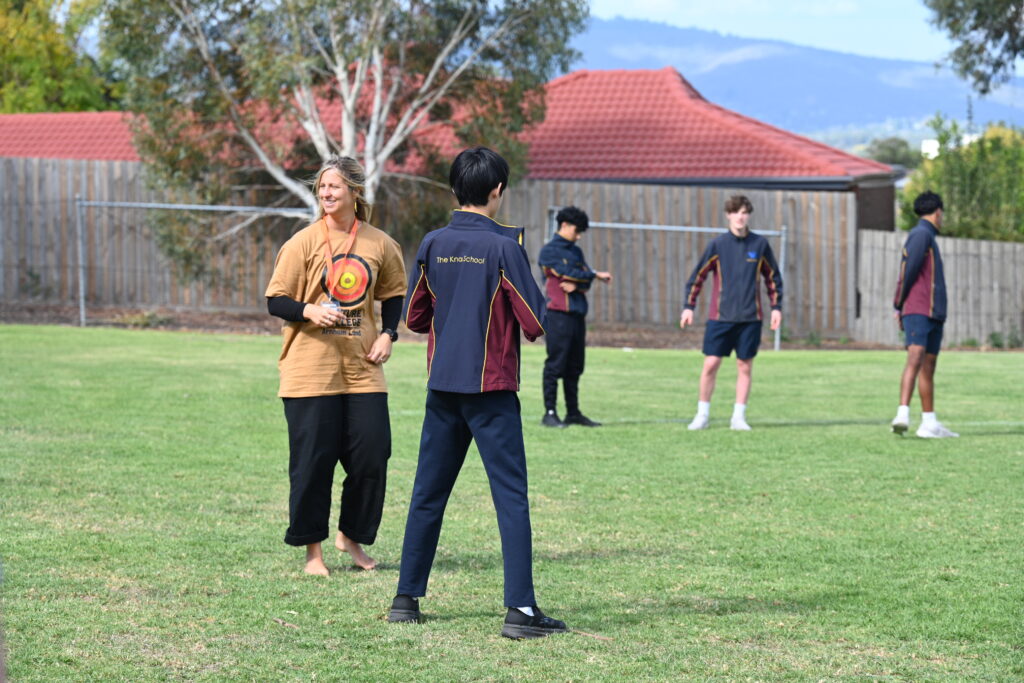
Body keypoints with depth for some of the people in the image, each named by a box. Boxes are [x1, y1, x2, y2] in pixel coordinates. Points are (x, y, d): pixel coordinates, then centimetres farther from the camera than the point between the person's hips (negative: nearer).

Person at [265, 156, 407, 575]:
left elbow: (394, 294, 19)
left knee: (372, 455, 1)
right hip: (311, 369, -3)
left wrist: (387, 334, 3)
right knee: (313, 459, -2)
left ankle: (351, 536, 23)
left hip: (362, 368, 3)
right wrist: (310, 311, -22)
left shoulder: (380, 245, 4)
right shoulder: (303, 242, -4)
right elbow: (276, 301, -3)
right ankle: (312, 549, 12)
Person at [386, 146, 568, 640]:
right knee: (511, 496, -3)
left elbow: (414, 317, 8)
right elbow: (536, 323, -10)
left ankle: (406, 599, 18)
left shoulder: (433, 245, 2)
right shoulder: (503, 247, -11)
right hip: (492, 389, -5)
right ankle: (520, 608, -9)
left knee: (428, 492, 14)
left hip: (443, 387, 5)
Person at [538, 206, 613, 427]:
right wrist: (596, 275, -2)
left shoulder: (576, 251, 18)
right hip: (558, 315, -7)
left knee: (574, 367, 10)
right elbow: (568, 273, -13)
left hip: (577, 314, 7)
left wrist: (576, 285, -14)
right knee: (555, 365, -7)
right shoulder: (549, 251, -4)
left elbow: (585, 279, 9)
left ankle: (573, 412, 15)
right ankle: (549, 413, -5)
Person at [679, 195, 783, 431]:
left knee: (745, 367, 3)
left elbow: (773, 277, 13)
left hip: (750, 318, 1)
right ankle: (702, 415, 8)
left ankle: (739, 417, 11)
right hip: (720, 316, -1)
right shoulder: (718, 245, 0)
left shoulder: (760, 245, 4)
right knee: (711, 364, -5)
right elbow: (697, 277, 4)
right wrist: (688, 307, -1)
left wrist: (776, 307, 7)